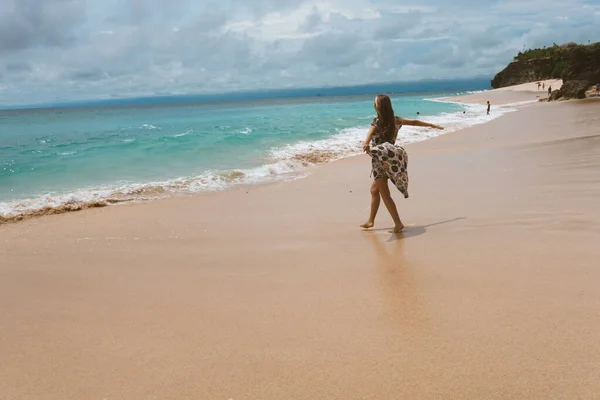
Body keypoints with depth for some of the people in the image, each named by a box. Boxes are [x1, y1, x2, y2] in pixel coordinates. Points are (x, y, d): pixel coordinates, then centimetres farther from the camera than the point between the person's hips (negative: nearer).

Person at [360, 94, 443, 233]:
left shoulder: (377, 121, -13)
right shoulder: (396, 120, 6)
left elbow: (371, 132, -35)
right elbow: (414, 122, 20)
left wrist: (366, 143, -56)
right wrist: (432, 125, 35)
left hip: (381, 160, -8)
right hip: (391, 158, 8)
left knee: (384, 194, -4)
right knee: (374, 189, 20)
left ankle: (398, 224, -7)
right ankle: (371, 220, 27)